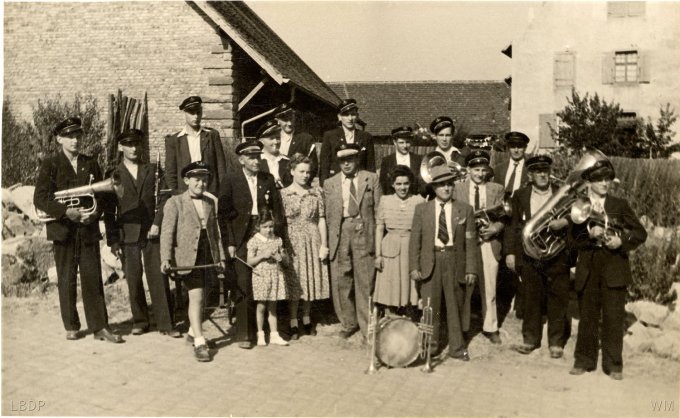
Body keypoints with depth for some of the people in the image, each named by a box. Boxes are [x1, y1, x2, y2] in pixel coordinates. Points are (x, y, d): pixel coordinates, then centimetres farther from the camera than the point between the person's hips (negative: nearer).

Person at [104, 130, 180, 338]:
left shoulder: (152, 171, 9)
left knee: (159, 278, -2)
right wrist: (113, 240, 0)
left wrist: (157, 223, -7)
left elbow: (163, 198, 5)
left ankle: (165, 323, 2)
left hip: (152, 232, 0)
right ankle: (139, 321, 18)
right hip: (127, 234, 0)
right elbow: (109, 211, 5)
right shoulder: (114, 175, 7)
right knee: (133, 280, 4)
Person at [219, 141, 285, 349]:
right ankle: (244, 334, 5)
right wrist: (229, 242, -6)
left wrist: (277, 236, -1)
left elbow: (277, 209, 9)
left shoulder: (268, 180, 8)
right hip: (242, 240, -3)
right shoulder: (232, 182, -1)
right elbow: (223, 213, -2)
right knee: (244, 286, -3)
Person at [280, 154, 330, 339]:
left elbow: (321, 220, 4)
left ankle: (307, 320, 24)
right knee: (294, 282, 1)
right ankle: (294, 323, 11)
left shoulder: (316, 193, 6)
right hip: (292, 242, -2)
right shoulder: (283, 194, -1)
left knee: (311, 280, 9)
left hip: (313, 242, 2)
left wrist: (324, 244, -1)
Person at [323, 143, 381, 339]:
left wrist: (378, 238, -2)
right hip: (340, 234, 2)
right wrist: (328, 241, 3)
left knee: (365, 281, 0)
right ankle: (348, 323, 22)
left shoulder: (372, 179, 6)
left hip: (364, 232, -2)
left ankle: (367, 326, 12)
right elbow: (328, 215, 10)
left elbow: (379, 210, 5)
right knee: (340, 281, 4)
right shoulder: (330, 184, 10)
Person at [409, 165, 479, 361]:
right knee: (430, 306, 5)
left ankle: (457, 347, 19)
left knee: (456, 305, 6)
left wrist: (471, 269, -3)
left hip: (455, 261, 0)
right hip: (430, 262, 0)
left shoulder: (465, 210, 4)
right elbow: (415, 240, 5)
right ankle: (432, 344, 21)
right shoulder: (422, 209, 5)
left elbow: (471, 242, 3)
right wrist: (414, 267, -3)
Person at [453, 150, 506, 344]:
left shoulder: (496, 189, 9)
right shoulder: (458, 189, 6)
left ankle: (490, 327, 17)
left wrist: (494, 228, -15)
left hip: (489, 243, 1)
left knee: (489, 289, 4)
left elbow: (501, 217, 5)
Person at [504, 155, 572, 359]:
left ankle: (556, 342, 14)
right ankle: (530, 339, 19)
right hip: (529, 256, 1)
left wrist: (564, 222, -17)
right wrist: (510, 252, 2)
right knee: (531, 298, 7)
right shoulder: (520, 196, 8)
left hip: (557, 256, -1)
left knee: (558, 299, 2)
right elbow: (513, 225, 9)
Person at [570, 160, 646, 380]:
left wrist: (621, 241, -13)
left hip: (614, 269, -1)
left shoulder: (620, 205, 4)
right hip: (588, 269, 1)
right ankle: (584, 360, 22)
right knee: (587, 316, 10)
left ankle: (613, 364, 13)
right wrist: (590, 233, -18)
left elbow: (640, 233, 4)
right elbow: (574, 239, 0)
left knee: (613, 318, 2)